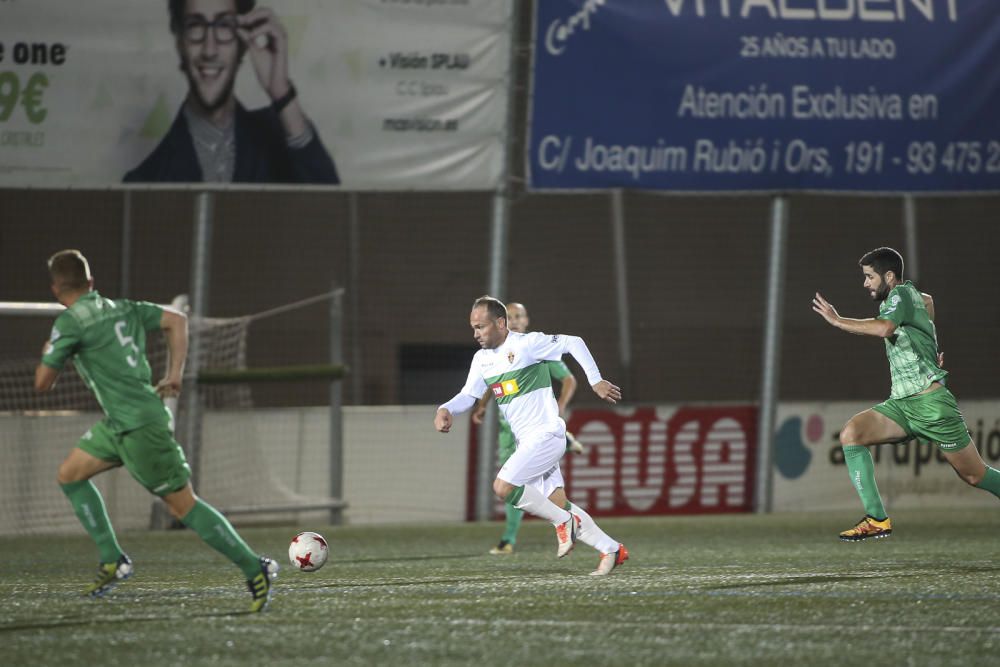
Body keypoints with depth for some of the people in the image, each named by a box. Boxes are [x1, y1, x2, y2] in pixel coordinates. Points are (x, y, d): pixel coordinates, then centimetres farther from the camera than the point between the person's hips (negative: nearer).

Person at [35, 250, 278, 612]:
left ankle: (255, 569, -1)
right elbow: (176, 320, 9)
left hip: (140, 426, -9)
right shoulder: (123, 308, 12)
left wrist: (46, 356, 14)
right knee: (69, 475, 15)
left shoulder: (70, 322, -11)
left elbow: (43, 382, -8)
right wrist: (174, 375, 8)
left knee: (183, 505, -4)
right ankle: (112, 561, 14)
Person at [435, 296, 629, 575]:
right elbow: (468, 395, 11)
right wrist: (446, 410, -10)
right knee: (558, 505, 4)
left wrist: (596, 381, -11)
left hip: (546, 434, -8)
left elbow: (574, 343, -8)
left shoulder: (527, 344, -12)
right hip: (526, 442, 8)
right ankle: (611, 549, 15)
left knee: (503, 487, -21)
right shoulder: (482, 359, 11)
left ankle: (564, 522, -5)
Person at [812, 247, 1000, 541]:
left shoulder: (900, 295, -11)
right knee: (851, 433, -15)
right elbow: (928, 301, 40)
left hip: (930, 403, -9)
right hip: (901, 404, 9)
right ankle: (876, 519, -20)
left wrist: (838, 320, -25)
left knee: (974, 475, 1)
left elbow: (884, 328, -31)